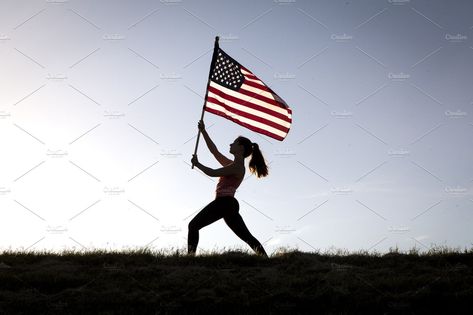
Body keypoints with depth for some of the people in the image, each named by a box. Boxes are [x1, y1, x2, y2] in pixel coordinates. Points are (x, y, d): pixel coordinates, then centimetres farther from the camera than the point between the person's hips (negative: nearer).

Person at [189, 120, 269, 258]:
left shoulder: (237, 167, -8)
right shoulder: (232, 165, 19)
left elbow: (212, 173, -13)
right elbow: (214, 151, 24)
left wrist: (197, 164, 1)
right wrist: (203, 132, 23)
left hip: (223, 202, -10)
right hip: (229, 204, 10)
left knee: (193, 225, -8)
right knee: (247, 236, 6)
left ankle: (190, 255, -18)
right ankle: (266, 259, -1)